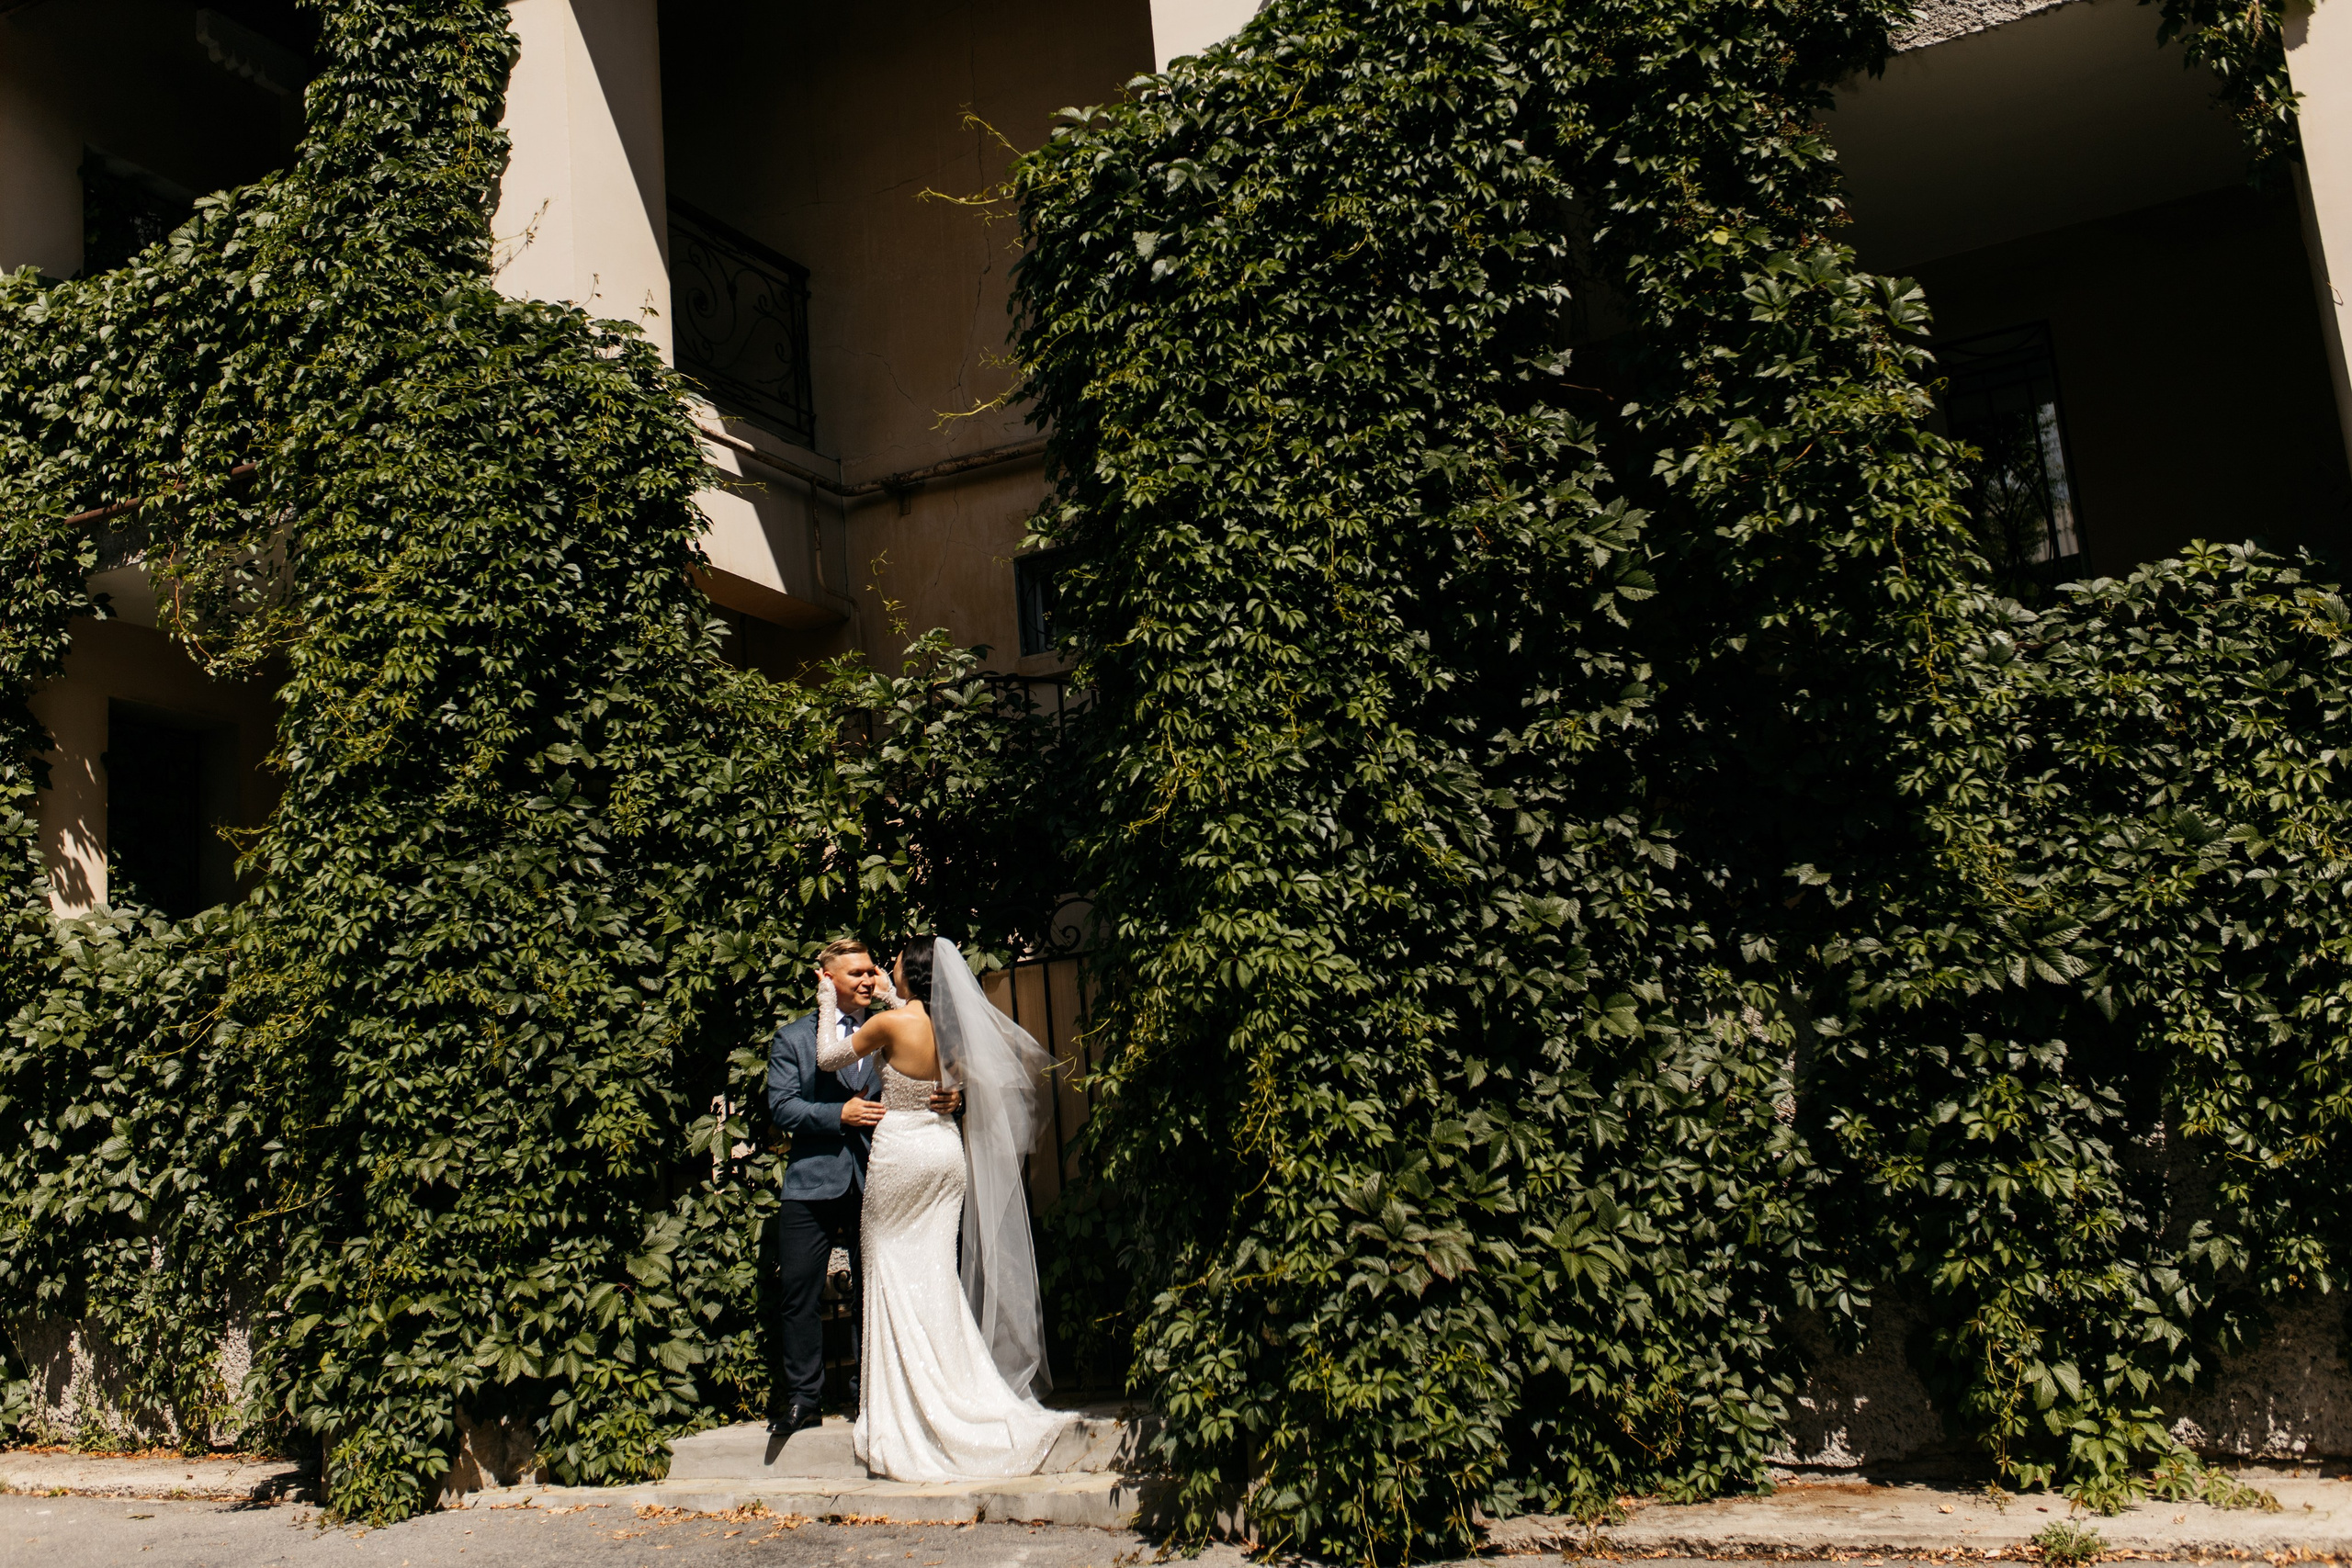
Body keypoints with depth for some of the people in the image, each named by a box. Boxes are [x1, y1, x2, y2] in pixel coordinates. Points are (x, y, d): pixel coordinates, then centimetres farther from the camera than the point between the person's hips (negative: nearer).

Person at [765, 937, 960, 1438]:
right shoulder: (792, 1038, 7)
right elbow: (781, 1108, -3)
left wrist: (950, 1100, -15)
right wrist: (840, 1115, -17)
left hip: (876, 1182, 2)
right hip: (813, 1182, -1)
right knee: (799, 1294, -2)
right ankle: (802, 1397, 10)